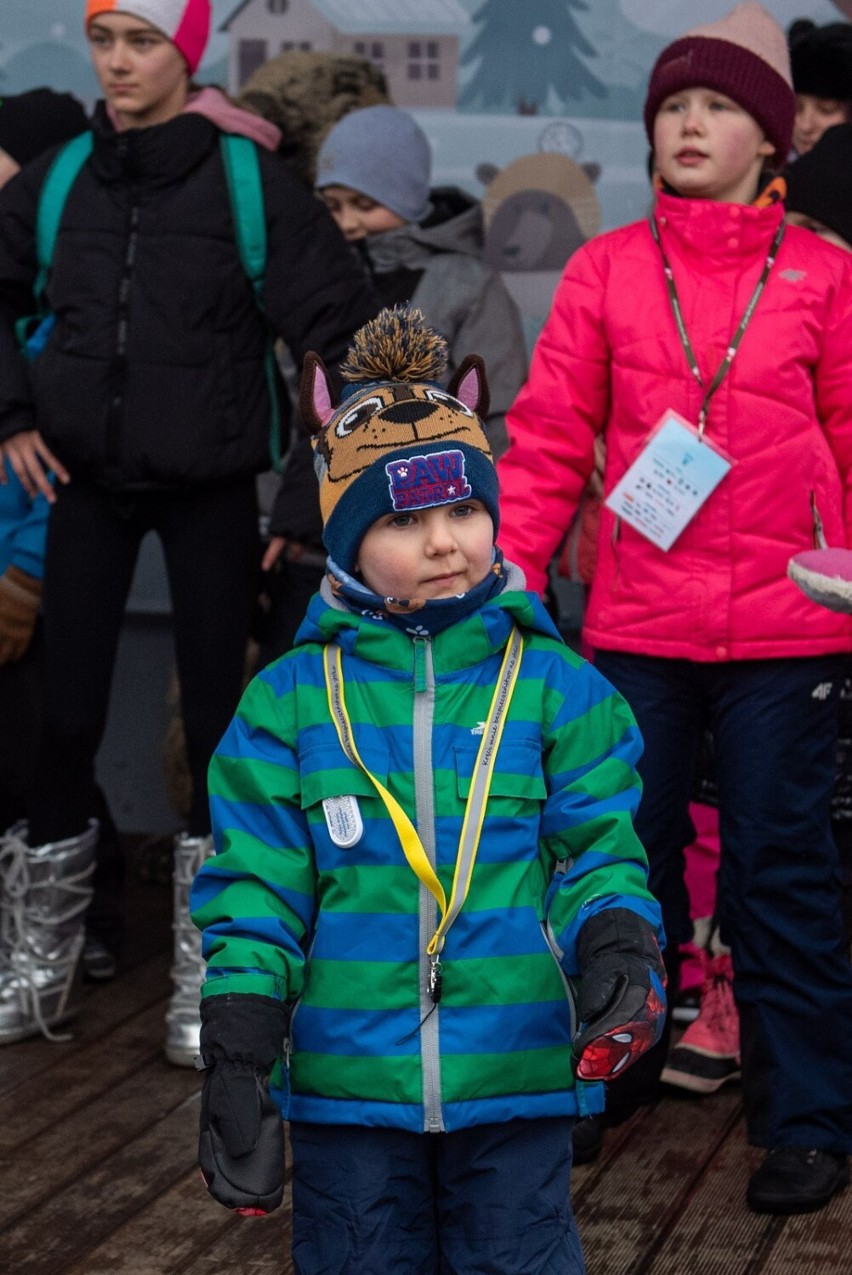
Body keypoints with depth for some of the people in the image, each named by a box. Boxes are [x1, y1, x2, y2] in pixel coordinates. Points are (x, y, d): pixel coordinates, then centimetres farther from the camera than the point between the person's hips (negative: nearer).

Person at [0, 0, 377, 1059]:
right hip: (86, 482, 3)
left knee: (215, 720, 1)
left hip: (210, 486, -2)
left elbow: (338, 324, -8)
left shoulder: (248, 177, -8)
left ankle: (201, 982, 12)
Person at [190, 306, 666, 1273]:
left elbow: (596, 853, 2)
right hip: (347, 1084, 0)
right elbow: (253, 893, 1)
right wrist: (235, 1062, -4)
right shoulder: (290, 701, 1)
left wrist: (618, 945, -18)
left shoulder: (555, 685, 1)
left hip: (516, 1084, 0)